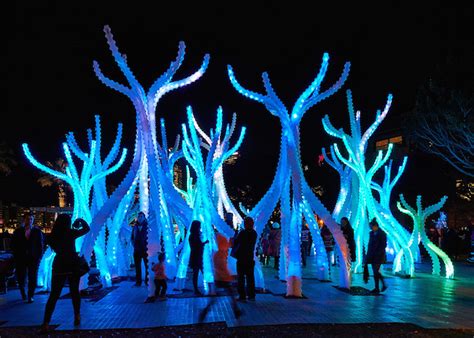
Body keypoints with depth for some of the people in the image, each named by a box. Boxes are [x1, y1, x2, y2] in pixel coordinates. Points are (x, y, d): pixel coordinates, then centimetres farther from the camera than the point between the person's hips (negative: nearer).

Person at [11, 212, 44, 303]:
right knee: (21, 278, 5)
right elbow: (13, 245, 10)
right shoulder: (18, 231, 6)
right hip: (21, 258, 1)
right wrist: (16, 256, 1)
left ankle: (30, 296, 11)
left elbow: (41, 245, 4)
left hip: (34, 258, -1)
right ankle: (23, 293, 32)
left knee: (32, 278, -1)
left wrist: (39, 257, -3)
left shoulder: (37, 231, 3)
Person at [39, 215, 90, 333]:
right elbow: (87, 228, 4)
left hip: (59, 266, 2)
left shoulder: (53, 235, 1)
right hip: (72, 265, -2)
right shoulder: (71, 233, -8)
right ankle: (77, 317, 20)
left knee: (54, 295, 2)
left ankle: (46, 323, -7)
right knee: (74, 292, 14)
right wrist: (80, 220, 20)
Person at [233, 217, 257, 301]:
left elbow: (235, 243, -6)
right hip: (250, 258, 5)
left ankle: (242, 296, 2)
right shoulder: (254, 233, 4)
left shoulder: (242, 233, -14)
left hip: (241, 258, -5)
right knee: (250, 277, 11)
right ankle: (251, 295, 14)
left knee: (241, 277, 2)